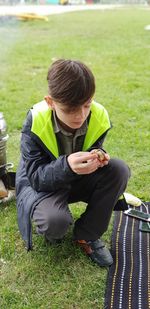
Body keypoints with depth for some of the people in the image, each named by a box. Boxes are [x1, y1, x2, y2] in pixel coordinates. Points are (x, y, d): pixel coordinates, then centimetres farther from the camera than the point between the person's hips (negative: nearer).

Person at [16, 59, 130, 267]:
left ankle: (87, 235, -4)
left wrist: (97, 159, -30)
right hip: (41, 183, -4)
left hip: (79, 180, 4)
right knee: (54, 221, -36)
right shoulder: (35, 121, -28)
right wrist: (67, 165, -46)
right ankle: (52, 229, 7)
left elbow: (95, 149, -3)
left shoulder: (99, 116, -19)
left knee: (119, 170, -23)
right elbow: (36, 177, -25)